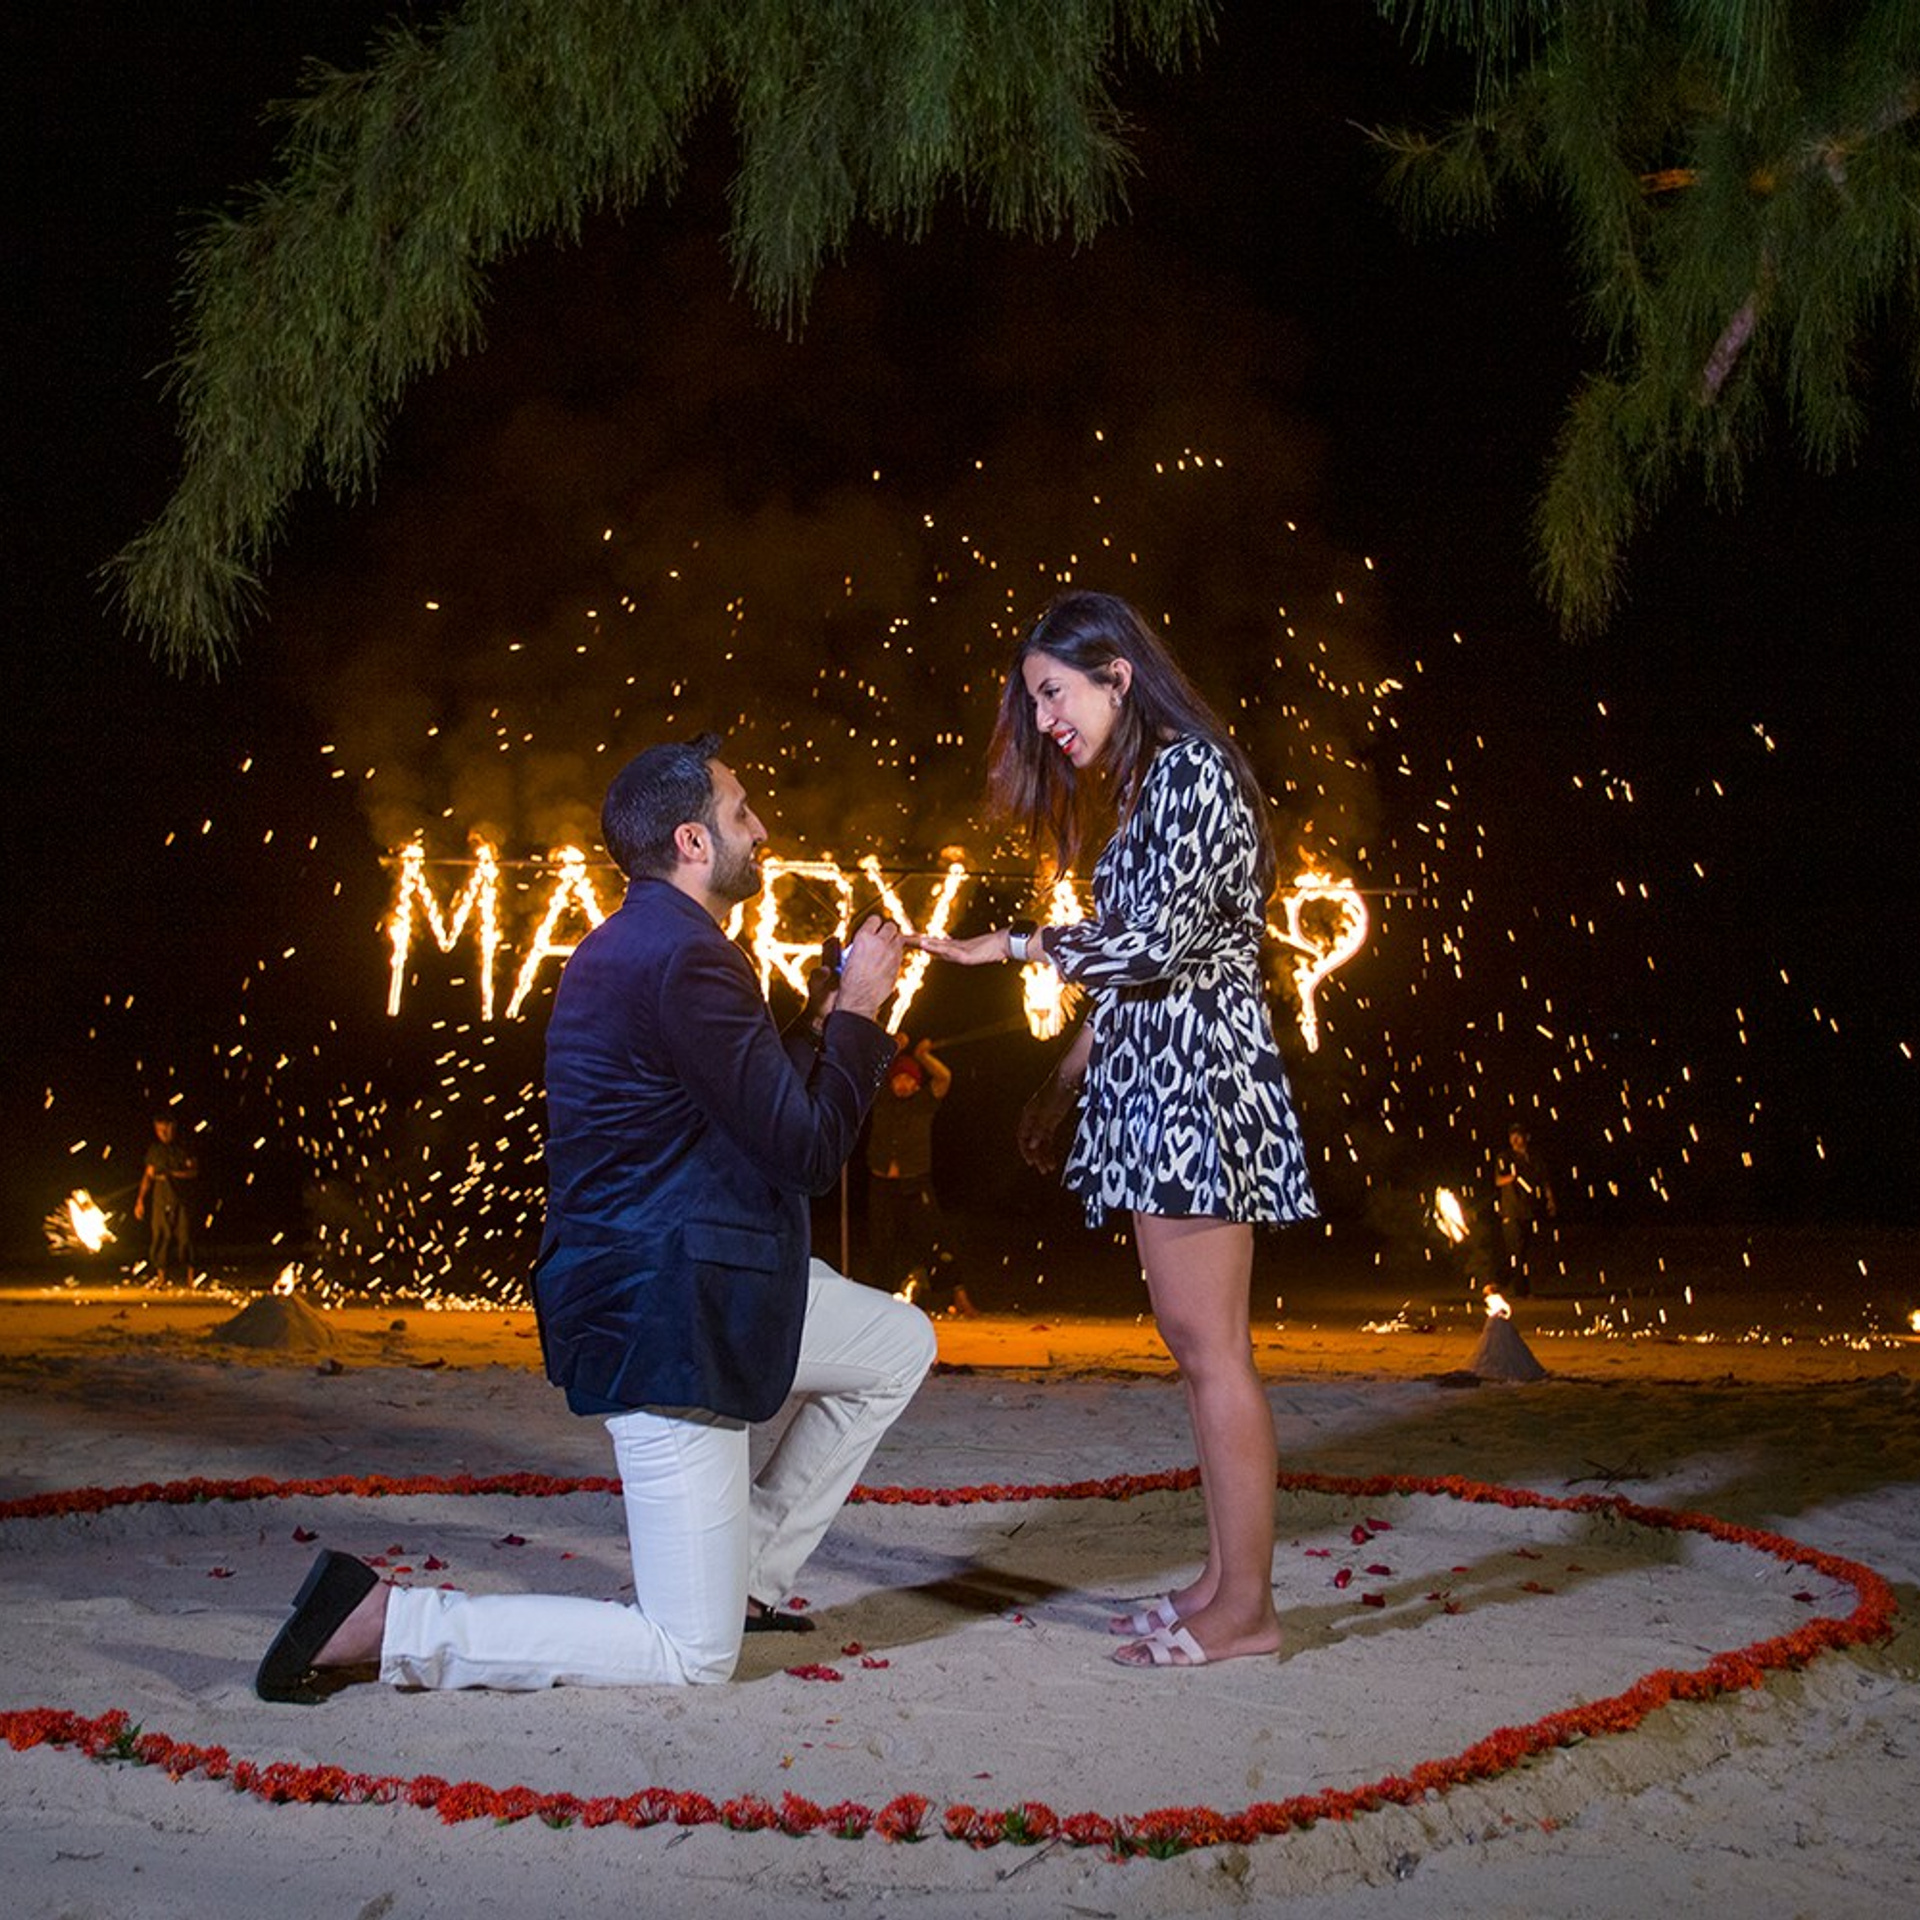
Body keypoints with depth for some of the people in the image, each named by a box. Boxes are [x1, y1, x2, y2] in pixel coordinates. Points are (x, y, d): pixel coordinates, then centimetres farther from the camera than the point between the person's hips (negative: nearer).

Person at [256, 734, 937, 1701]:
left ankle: (749, 1572, 25)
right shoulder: (685, 956, -20)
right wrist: (858, 1014, -5)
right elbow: (809, 1152, -17)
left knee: (900, 1344, 24)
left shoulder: (636, 942, 13)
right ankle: (382, 1622, -5)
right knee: (691, 1655, -3)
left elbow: (762, 1105, 20)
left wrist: (831, 1021, 14)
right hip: (665, 1316, -11)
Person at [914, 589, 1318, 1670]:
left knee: (1211, 1345, -7)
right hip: (1153, 1085, 10)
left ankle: (1247, 1607, 1)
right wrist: (1063, 1085, 19)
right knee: (1194, 1340, 11)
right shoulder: (1140, 791, 20)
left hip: (1198, 1074, -10)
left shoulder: (1191, 771, -9)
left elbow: (1159, 944, -17)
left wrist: (1019, 945, -8)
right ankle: (1226, 1582, 18)